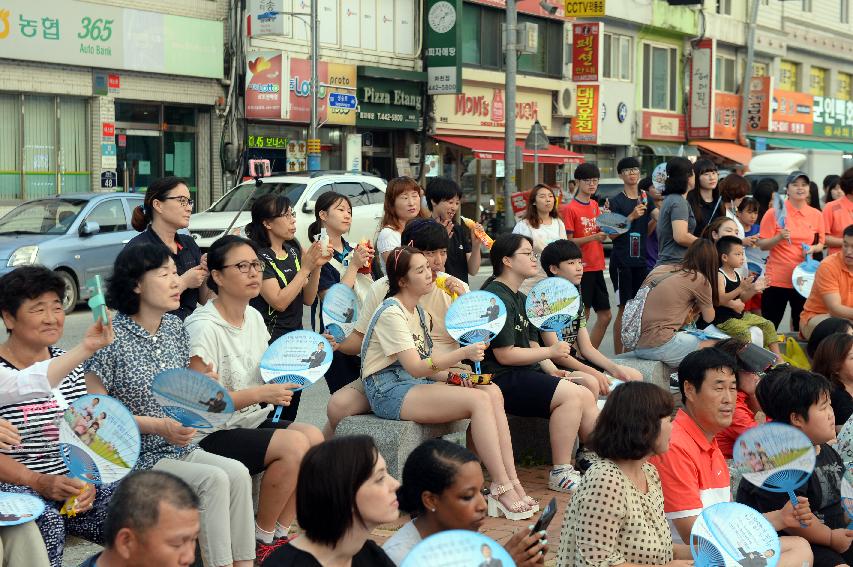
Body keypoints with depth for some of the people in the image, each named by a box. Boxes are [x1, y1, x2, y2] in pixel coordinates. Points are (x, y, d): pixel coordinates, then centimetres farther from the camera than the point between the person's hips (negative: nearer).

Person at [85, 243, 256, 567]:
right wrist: (158, 426, -19)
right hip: (135, 456, -6)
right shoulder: (111, 336, -13)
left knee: (237, 473, -18)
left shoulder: (175, 327, 9)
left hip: (180, 448, 6)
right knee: (213, 479, -25)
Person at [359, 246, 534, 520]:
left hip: (416, 384, 9)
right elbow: (415, 367, -21)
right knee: (479, 400, -25)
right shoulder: (391, 313, -13)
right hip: (389, 392, -9)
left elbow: (424, 365, 14)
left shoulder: (418, 312, 17)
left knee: (492, 392, -14)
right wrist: (462, 354, -30)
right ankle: (503, 490, -23)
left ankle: (512, 485, -19)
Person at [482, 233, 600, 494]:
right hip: (502, 379, -10)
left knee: (586, 396, -2)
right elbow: (504, 354, -18)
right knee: (570, 394, -23)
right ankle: (560, 473, -17)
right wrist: (550, 352, -12)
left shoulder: (520, 298, 21)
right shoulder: (497, 298, -13)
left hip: (525, 374, 10)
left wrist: (553, 371, 4)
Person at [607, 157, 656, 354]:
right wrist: (632, 216, -19)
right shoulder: (616, 201, -2)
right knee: (625, 308, -6)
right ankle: (618, 356, -1)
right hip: (622, 260, -5)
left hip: (640, 259, 5)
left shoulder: (646, 199, 14)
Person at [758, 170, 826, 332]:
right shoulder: (776, 213, -4)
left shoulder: (816, 215, 6)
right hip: (776, 280, -3)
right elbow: (762, 245, -3)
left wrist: (813, 248, -5)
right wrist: (779, 237, -20)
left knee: (802, 329, 9)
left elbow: (820, 244, 17)